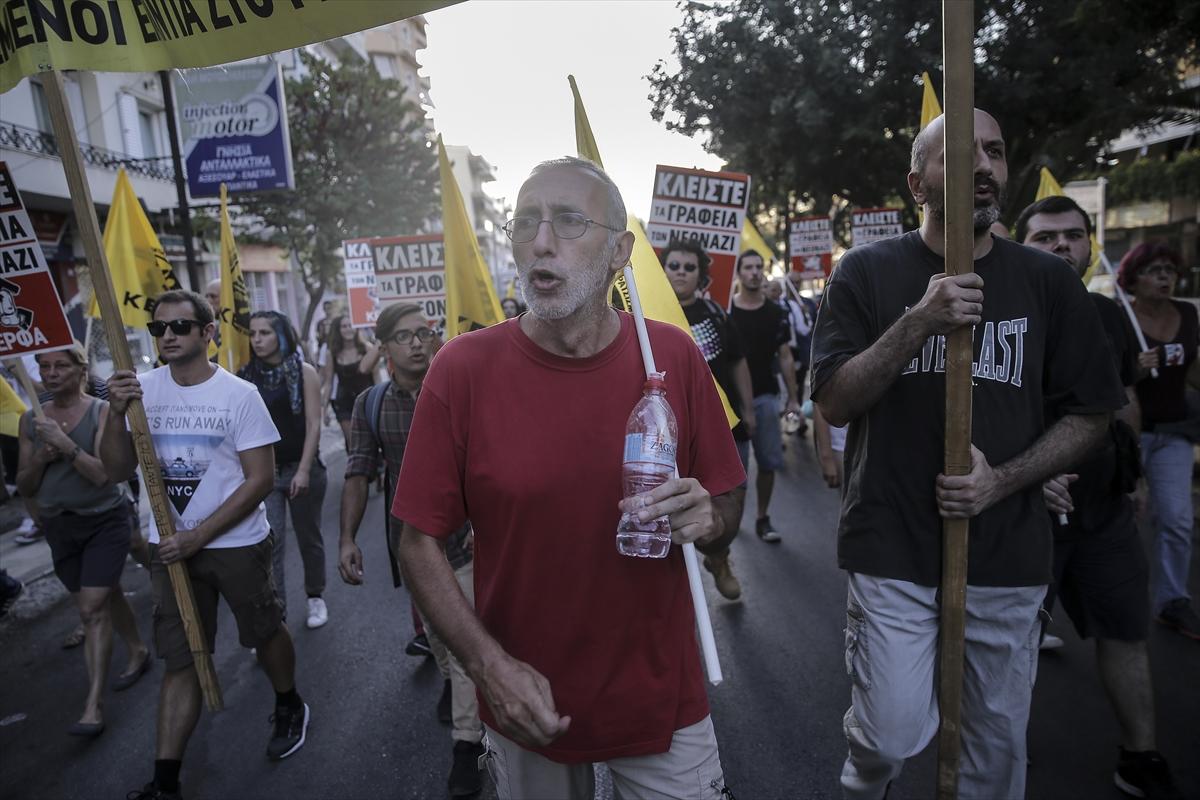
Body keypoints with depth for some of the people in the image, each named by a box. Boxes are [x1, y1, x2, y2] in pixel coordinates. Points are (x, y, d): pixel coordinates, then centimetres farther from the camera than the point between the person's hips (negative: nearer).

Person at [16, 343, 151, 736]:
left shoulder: (101, 412, -11)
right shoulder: (31, 419, 2)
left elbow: (102, 474, -20)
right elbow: (24, 488, 5)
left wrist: (65, 444, -30)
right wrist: (39, 459, -13)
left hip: (104, 521, -5)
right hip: (58, 525, 5)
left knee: (92, 609, -9)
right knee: (106, 597, 19)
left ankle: (94, 703, -2)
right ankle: (138, 652, 41)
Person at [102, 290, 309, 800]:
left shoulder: (238, 394, -13)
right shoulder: (142, 388, -2)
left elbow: (261, 480, -14)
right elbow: (117, 471, -2)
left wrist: (198, 536, -17)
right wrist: (115, 414, -18)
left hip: (237, 544, -3)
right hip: (170, 546, 3)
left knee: (265, 632, 16)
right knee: (180, 660, 10)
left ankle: (290, 708, 42)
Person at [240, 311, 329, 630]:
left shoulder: (303, 372, -4)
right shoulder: (246, 376, 2)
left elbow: (313, 425, -7)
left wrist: (304, 470, -14)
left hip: (301, 469, -1)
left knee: (308, 538, 13)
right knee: (269, 542, -5)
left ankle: (315, 597, 32)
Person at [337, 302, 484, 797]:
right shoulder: (370, 405, -2)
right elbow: (359, 474, 1)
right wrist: (348, 540, -4)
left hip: (463, 535, -3)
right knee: (432, 627, 22)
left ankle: (467, 743, 9)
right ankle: (449, 678, 52)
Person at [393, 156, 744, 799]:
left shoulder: (674, 357, -10)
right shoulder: (463, 368, -13)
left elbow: (727, 502, 1)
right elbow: (420, 541, -8)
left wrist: (707, 520, -21)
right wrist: (489, 665, -17)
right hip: (528, 705, 0)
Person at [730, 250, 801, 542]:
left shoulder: (776, 313, 6)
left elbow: (785, 357, 7)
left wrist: (793, 398, 2)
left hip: (766, 396, 2)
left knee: (769, 461, 4)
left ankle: (762, 518, 17)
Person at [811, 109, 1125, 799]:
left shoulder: (1049, 282, 5)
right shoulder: (868, 272, -1)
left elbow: (1092, 413, 7)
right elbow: (834, 403, -8)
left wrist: (1001, 480, -9)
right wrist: (919, 320, -22)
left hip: (1009, 555, 3)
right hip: (893, 552, -2)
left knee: (999, 744, 15)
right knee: (893, 738, -2)